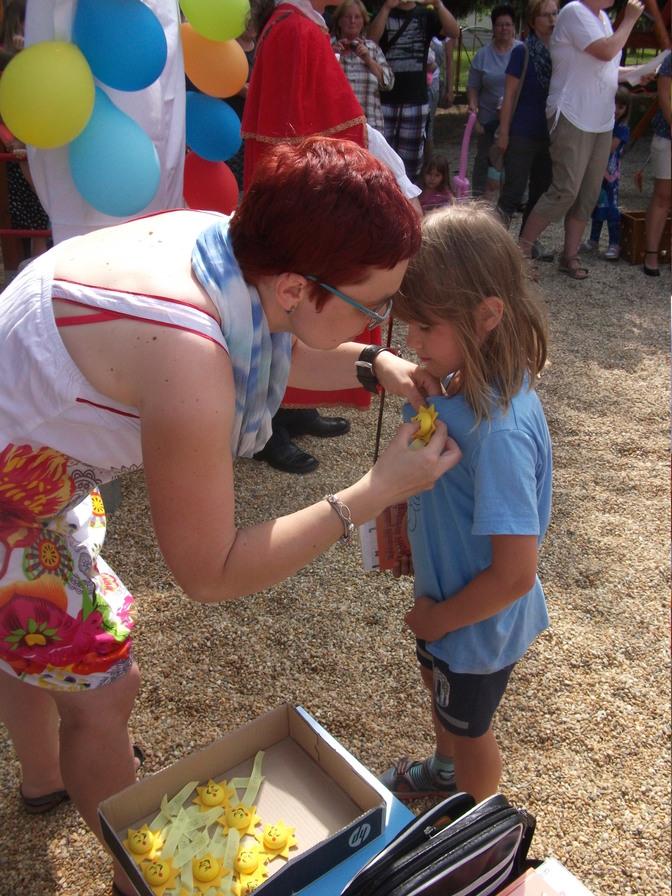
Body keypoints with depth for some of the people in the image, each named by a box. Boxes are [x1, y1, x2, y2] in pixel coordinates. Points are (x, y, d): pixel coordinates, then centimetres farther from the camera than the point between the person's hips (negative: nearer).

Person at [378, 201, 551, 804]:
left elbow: (515, 573, -34)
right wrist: (418, 542, -1)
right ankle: (444, 771, 65)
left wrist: (439, 618, -19)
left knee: (468, 727, 21)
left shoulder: (500, 431, -39)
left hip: (481, 622, -7)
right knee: (439, 689, 33)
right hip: (446, 596, 7)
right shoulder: (461, 382, -13)